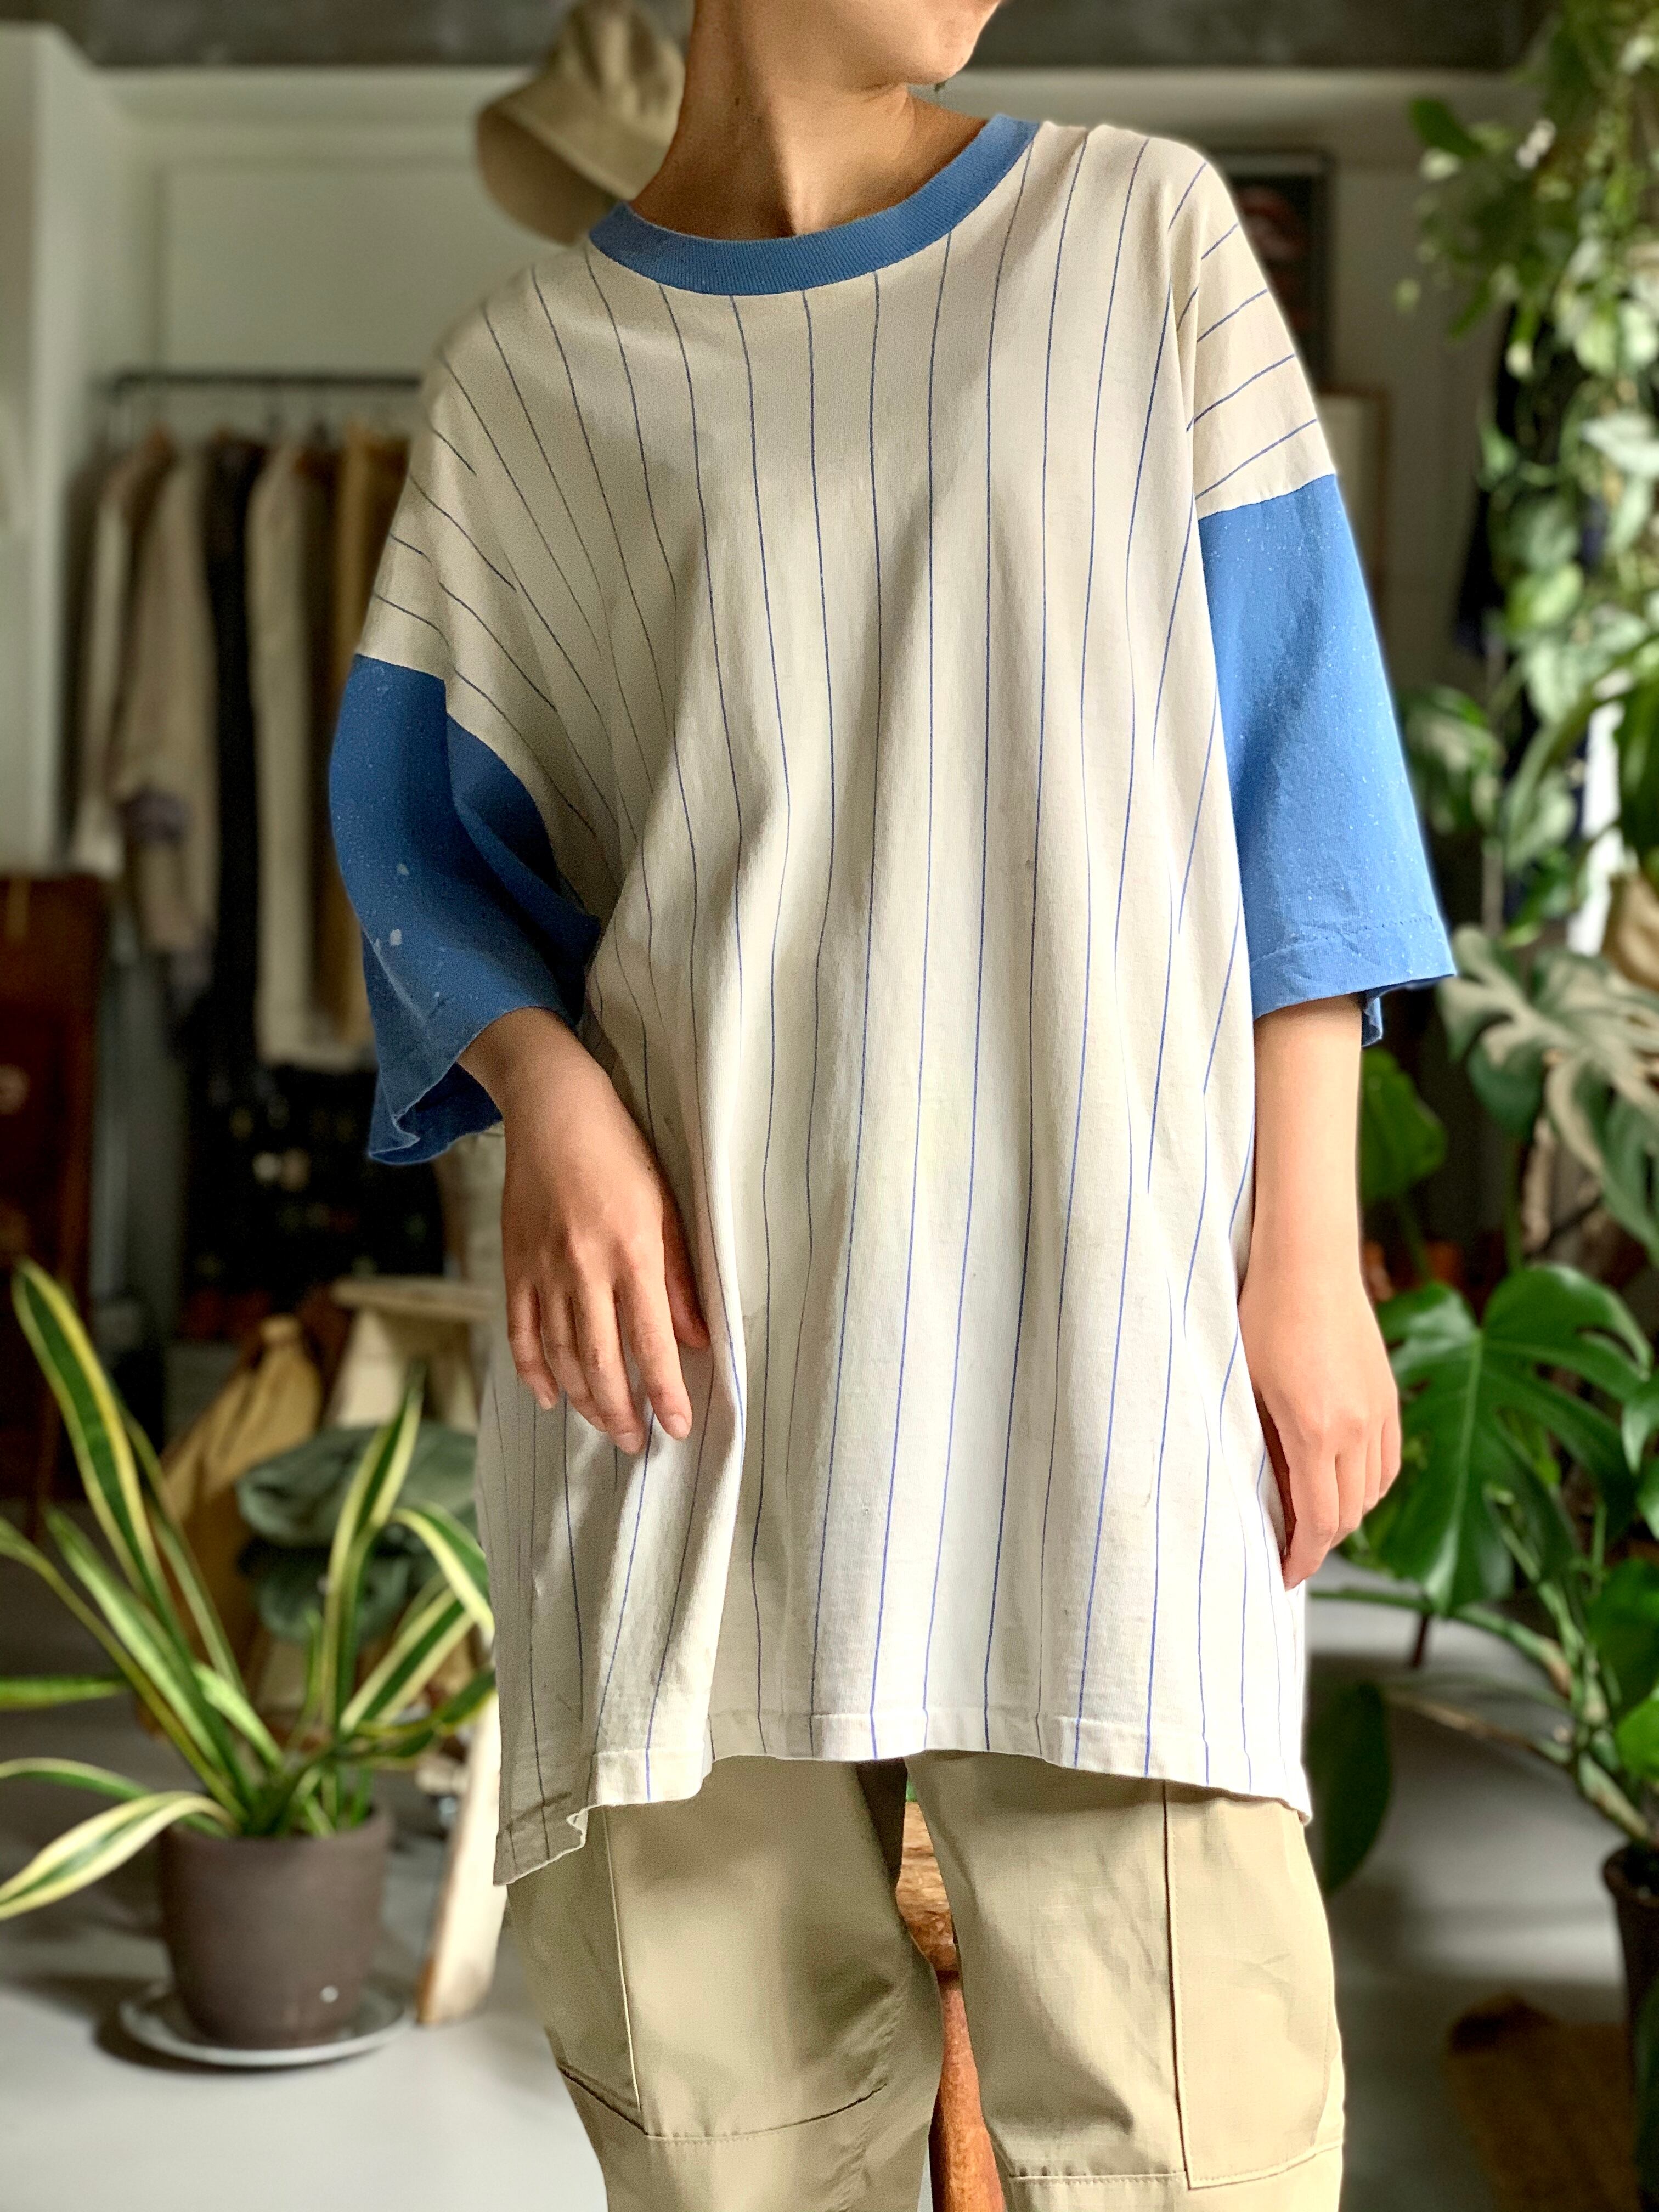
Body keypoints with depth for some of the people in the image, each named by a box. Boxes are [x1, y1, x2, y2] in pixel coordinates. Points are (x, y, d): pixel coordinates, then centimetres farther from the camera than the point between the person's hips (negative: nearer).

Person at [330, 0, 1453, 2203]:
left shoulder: (1145, 232, 9)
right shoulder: (527, 379, 11)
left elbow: (1288, 742, 5)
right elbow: (418, 810, 13)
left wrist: (1311, 1249, -2)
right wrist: (552, 1106, -8)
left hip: (1096, 1280, -1)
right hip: (693, 1309, 2)